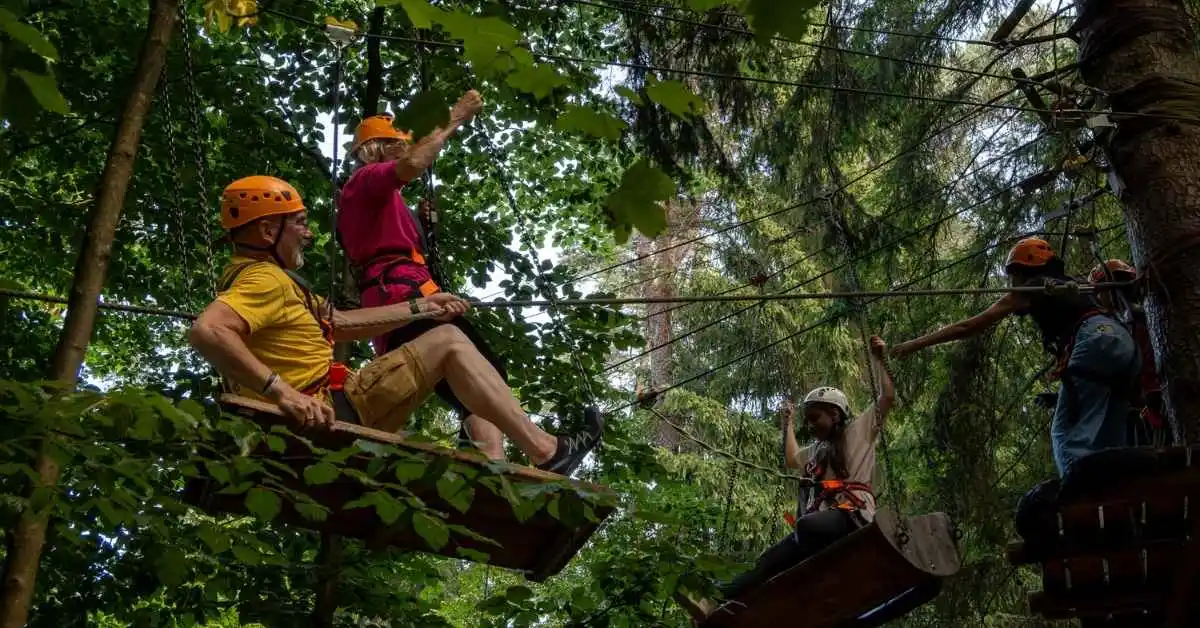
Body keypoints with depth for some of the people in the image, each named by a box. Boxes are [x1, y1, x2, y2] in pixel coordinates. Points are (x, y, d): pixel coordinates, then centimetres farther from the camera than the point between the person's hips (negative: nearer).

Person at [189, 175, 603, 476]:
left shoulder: (265, 277, 18)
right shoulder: (264, 280, -15)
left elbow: (340, 324, 23)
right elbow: (206, 332, -34)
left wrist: (419, 308, 23)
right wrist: (280, 390, -40)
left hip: (314, 424, 11)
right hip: (325, 416, -11)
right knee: (448, 342, -5)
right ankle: (545, 452, -6)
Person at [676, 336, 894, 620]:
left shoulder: (859, 429, 13)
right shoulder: (817, 449, 34)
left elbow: (888, 397, 5)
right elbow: (791, 460, 52)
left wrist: (878, 359, 7)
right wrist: (788, 425, 53)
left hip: (852, 515, -6)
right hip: (821, 519, 6)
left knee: (806, 526, -40)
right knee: (773, 558, -17)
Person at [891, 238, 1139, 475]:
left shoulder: (1029, 290, 15)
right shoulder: (1068, 285, 33)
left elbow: (971, 326, 15)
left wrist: (916, 344, 19)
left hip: (1095, 340, -7)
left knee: (1067, 433, -11)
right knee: (1108, 443, 7)